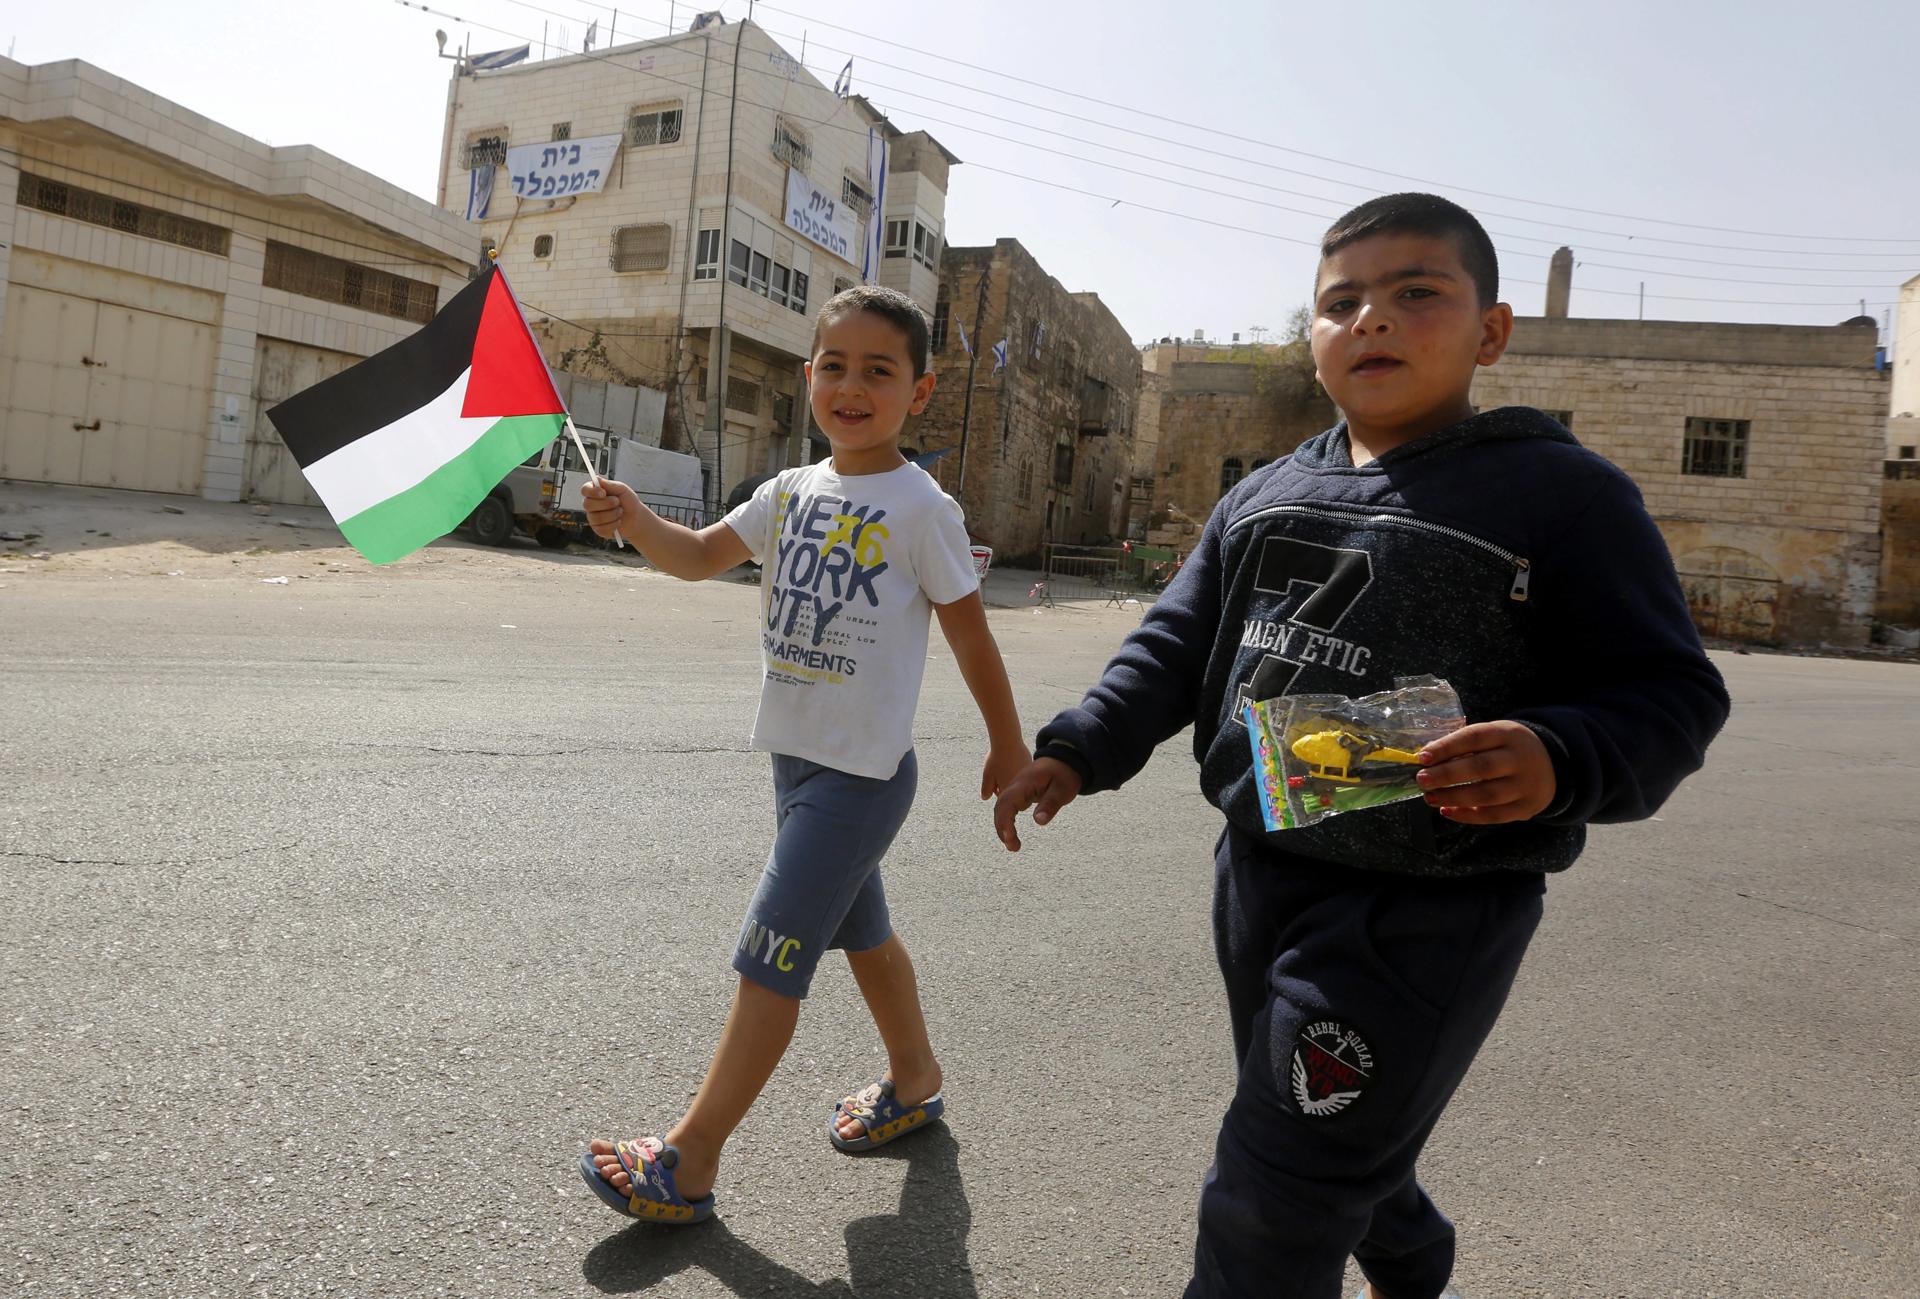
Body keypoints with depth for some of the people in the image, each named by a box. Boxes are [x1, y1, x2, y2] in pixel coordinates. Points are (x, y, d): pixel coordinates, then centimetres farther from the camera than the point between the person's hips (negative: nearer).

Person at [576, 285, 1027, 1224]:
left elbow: (970, 633, -7)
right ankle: (915, 1081, 44)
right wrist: (635, 520, -19)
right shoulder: (791, 491, 6)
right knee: (859, 928, 22)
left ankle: (690, 1161, 7)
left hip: (865, 769, -7)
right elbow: (699, 556, 2)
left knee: (771, 954, -5)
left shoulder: (919, 507, -12)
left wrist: (1008, 746, 1)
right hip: (797, 754, 8)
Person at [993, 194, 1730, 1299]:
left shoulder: (1565, 495, -10)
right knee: (1347, 1145, 27)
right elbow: (1178, 647, 10)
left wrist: (1563, 762, -32)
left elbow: (1670, 693, -11)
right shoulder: (1263, 498, 8)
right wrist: (1079, 752, -4)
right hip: (1256, 876, 7)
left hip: (1427, 911, -7)